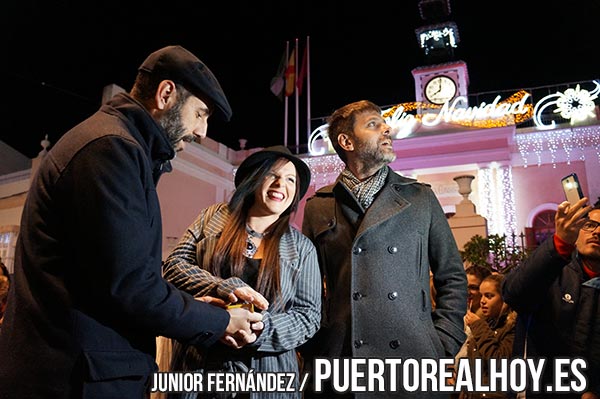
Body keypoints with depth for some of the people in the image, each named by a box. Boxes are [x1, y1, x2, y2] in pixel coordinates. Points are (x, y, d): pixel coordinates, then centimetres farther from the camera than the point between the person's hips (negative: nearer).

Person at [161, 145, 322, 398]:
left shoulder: (302, 248, 2)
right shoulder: (214, 217, 3)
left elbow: (309, 317, -1)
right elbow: (174, 264, -4)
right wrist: (226, 288, -21)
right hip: (198, 364, 0)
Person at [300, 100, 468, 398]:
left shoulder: (421, 198, 8)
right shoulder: (317, 207, 7)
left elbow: (452, 277, 10)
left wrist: (443, 344, 1)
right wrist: (312, 348, 1)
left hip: (413, 358, 1)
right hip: (336, 363, 0)